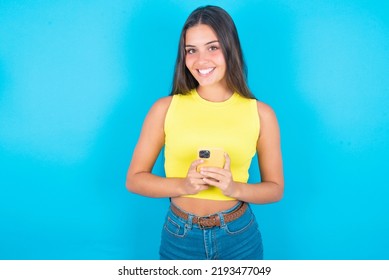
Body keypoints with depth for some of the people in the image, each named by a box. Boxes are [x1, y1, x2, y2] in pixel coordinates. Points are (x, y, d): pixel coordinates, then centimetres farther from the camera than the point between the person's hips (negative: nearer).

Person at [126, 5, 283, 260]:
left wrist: (235, 188, -18)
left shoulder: (261, 113, -6)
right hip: (179, 238, 0)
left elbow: (275, 188, 1)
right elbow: (135, 179, -4)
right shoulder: (165, 108, -7)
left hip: (240, 238, 0)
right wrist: (184, 185, -20)